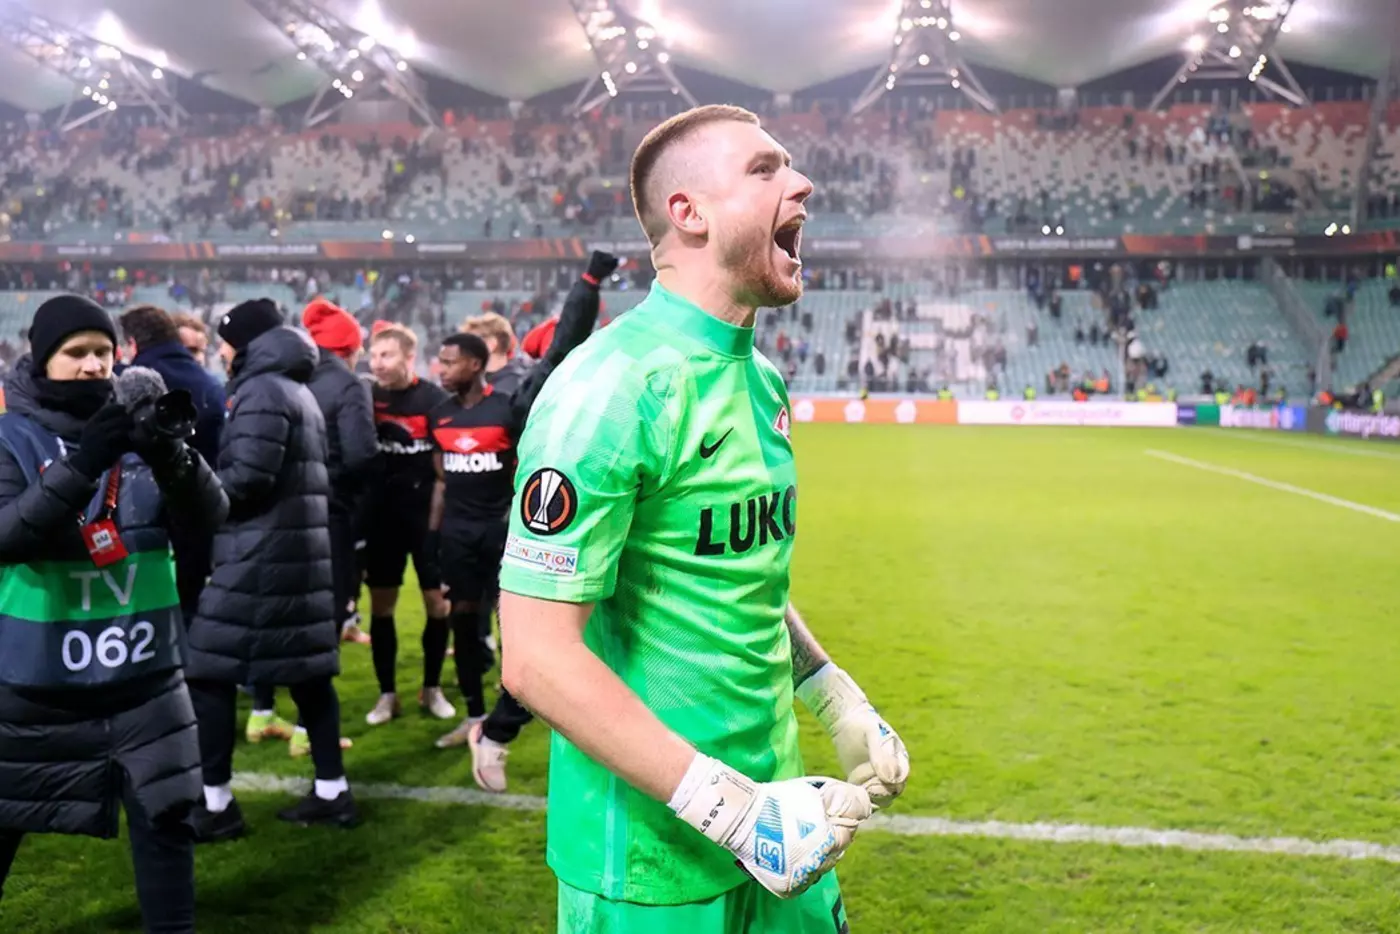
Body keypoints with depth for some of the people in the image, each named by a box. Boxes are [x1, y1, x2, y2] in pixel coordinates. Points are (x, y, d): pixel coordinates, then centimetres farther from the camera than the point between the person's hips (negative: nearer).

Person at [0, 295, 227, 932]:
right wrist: (81, 466, -33)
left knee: (163, 818, 6)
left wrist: (172, 456, -30)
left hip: (142, 674, 1)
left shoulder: (136, 430, 0)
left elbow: (207, 516, -10)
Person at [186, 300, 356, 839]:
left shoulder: (261, 391, -10)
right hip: (302, 550, 9)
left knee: (208, 670, -3)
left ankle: (215, 803, 1)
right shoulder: (299, 391, 21)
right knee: (308, 670, 11)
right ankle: (332, 790, 15)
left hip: (261, 555, -9)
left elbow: (248, 477, -20)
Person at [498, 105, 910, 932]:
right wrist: (734, 808, -24)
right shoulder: (611, 389, -21)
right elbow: (539, 656, -24)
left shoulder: (760, 379, 6)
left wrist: (839, 700, 13)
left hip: (768, 798, 8)